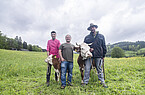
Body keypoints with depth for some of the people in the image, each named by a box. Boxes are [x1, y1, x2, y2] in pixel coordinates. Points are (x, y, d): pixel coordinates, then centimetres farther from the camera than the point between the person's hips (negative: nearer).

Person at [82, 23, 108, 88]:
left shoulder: (101, 36, 12)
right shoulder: (87, 37, 11)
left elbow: (104, 46, 12)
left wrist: (103, 55, 7)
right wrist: (88, 49, -9)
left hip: (98, 55, 0)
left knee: (99, 69, 10)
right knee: (87, 69, 1)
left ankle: (102, 82, 21)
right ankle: (85, 82, 12)